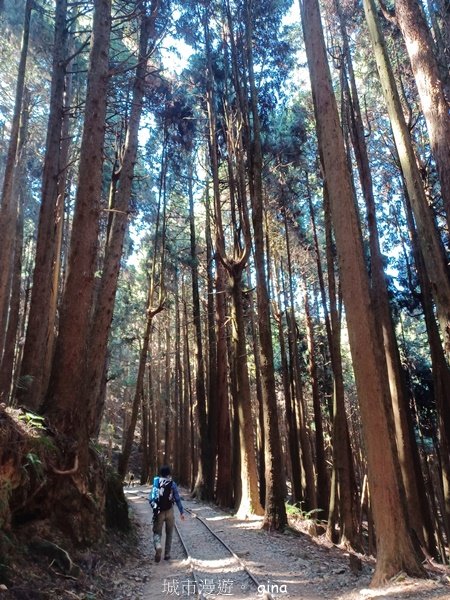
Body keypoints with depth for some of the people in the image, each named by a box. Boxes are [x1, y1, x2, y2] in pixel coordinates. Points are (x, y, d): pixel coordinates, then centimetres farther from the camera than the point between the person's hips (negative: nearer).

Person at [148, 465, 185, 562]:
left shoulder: (156, 483, 3)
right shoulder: (172, 484, -3)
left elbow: (150, 498, 1)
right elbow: (177, 499, -6)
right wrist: (182, 511, -2)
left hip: (158, 512, 0)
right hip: (169, 511, 0)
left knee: (157, 532, 8)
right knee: (169, 533, 18)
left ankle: (158, 546, -21)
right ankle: (167, 554, 19)